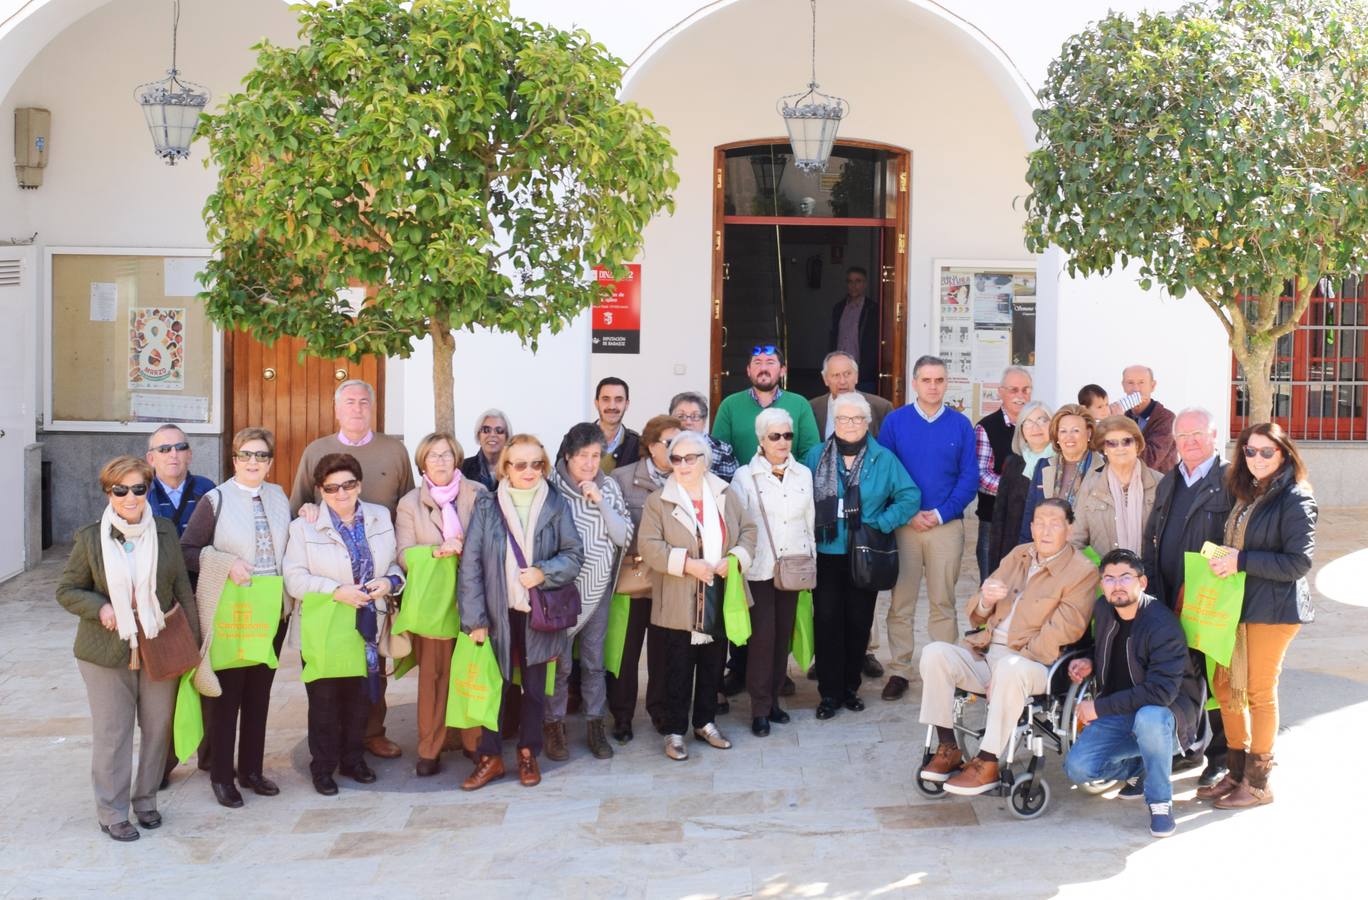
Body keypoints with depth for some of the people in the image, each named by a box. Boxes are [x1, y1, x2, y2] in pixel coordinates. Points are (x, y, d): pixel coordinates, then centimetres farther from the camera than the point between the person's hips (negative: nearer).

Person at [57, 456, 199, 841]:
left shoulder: (165, 532, 1)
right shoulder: (90, 539, -4)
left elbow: (182, 588, 6)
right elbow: (66, 590, 3)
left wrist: (192, 639, 4)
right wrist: (100, 608, -16)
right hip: (108, 652, -2)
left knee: (158, 727, 11)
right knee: (112, 734, 4)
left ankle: (145, 800, 29)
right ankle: (112, 812, 17)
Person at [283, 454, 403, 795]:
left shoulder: (381, 518, 6)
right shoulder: (304, 527, -5)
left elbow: (396, 562, 11)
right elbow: (294, 578, -12)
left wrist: (389, 581, -11)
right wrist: (337, 591, -22)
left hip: (367, 628, 3)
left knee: (360, 699, 11)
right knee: (325, 702, 4)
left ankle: (353, 760, 28)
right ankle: (323, 768, 18)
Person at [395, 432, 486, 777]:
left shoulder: (478, 494, 6)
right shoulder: (409, 504, 7)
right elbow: (404, 555, -2)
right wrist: (438, 551, -17)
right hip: (431, 601, 0)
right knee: (433, 676, 1)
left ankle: (475, 742, 17)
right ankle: (429, 750, 10)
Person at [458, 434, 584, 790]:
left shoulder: (556, 505, -1)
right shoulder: (486, 506, -3)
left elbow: (574, 554, 1)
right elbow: (470, 563, -5)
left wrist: (545, 572, -18)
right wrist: (474, 619, -9)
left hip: (539, 613, 1)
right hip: (498, 613, 0)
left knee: (535, 686, 11)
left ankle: (529, 754, 25)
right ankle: (490, 757, 17)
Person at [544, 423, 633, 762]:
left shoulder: (609, 487, 1)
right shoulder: (552, 486, -9)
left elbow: (624, 537, -4)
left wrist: (600, 501, -13)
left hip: (599, 588, 3)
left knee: (594, 660, 11)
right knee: (559, 662, 3)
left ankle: (596, 725, 22)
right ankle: (554, 725, 18)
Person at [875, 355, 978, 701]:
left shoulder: (960, 424, 4)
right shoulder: (894, 421, 2)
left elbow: (969, 476, 2)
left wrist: (941, 513, -9)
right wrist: (907, 513, -9)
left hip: (947, 525, 0)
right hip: (903, 525, 0)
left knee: (943, 602, 6)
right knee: (900, 602, 3)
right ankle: (899, 671, 10)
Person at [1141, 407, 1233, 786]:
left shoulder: (1230, 480, -6)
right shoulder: (1168, 482, 17)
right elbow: (1151, 538, 19)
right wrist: (1152, 588, 8)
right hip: (1169, 599, 6)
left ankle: (1221, 758, 14)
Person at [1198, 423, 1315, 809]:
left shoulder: (1295, 499, -12)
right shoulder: (1247, 494, 12)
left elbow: (1299, 563, -18)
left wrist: (1242, 560, -20)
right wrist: (1222, 561, 2)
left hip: (1273, 608, -8)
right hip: (1237, 603, 8)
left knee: (1259, 692, 1)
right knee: (1225, 686, 11)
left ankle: (1258, 782, 14)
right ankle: (1237, 772, 25)